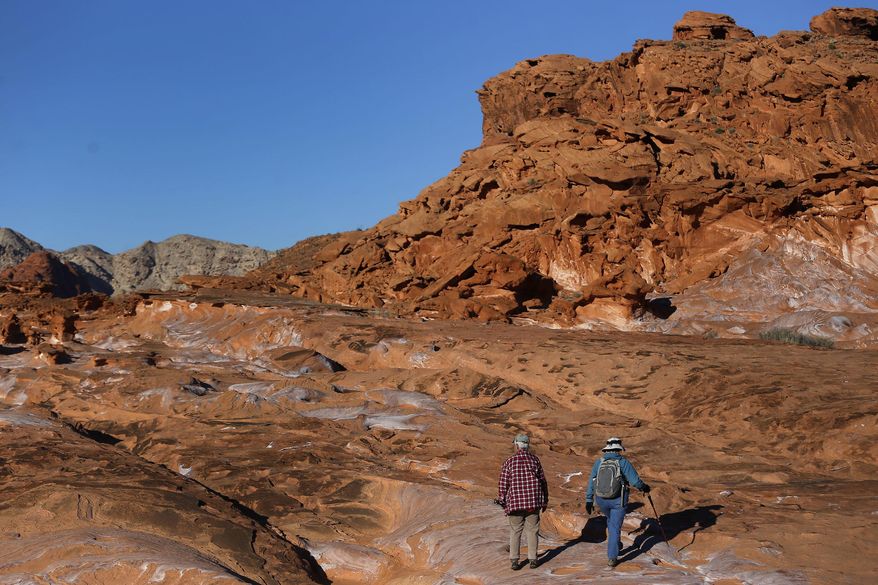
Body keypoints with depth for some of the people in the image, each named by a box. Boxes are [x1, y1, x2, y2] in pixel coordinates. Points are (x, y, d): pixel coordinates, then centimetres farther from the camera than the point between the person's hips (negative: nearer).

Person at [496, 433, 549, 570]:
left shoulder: (510, 461, -4)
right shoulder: (535, 460, 1)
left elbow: (503, 484, -4)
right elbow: (542, 481, 5)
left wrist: (502, 502, 5)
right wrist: (545, 501, 14)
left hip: (515, 502, -1)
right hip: (533, 501, 1)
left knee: (515, 531, 7)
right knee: (532, 530, 9)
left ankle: (514, 561, 5)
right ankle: (533, 559, 10)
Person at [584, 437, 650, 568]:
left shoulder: (598, 462, -1)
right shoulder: (623, 462, -11)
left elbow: (591, 482, 2)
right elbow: (635, 480, -12)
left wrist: (589, 500, 8)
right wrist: (644, 487, 9)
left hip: (601, 500, 4)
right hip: (618, 501, -4)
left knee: (610, 519, 31)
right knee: (615, 527, 5)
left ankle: (615, 545, 42)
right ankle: (612, 558, 3)